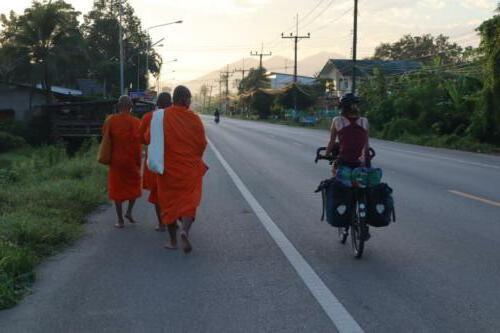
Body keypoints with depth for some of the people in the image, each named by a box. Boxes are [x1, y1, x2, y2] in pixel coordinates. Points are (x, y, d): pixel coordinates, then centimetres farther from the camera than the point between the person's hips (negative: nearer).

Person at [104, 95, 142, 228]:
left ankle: (120, 220, 10)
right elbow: (137, 143, -11)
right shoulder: (135, 122, -9)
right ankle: (129, 212, 8)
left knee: (117, 189, 8)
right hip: (131, 161, -1)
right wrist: (138, 162, -4)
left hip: (115, 160, 1)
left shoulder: (110, 120, -3)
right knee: (134, 186, 20)